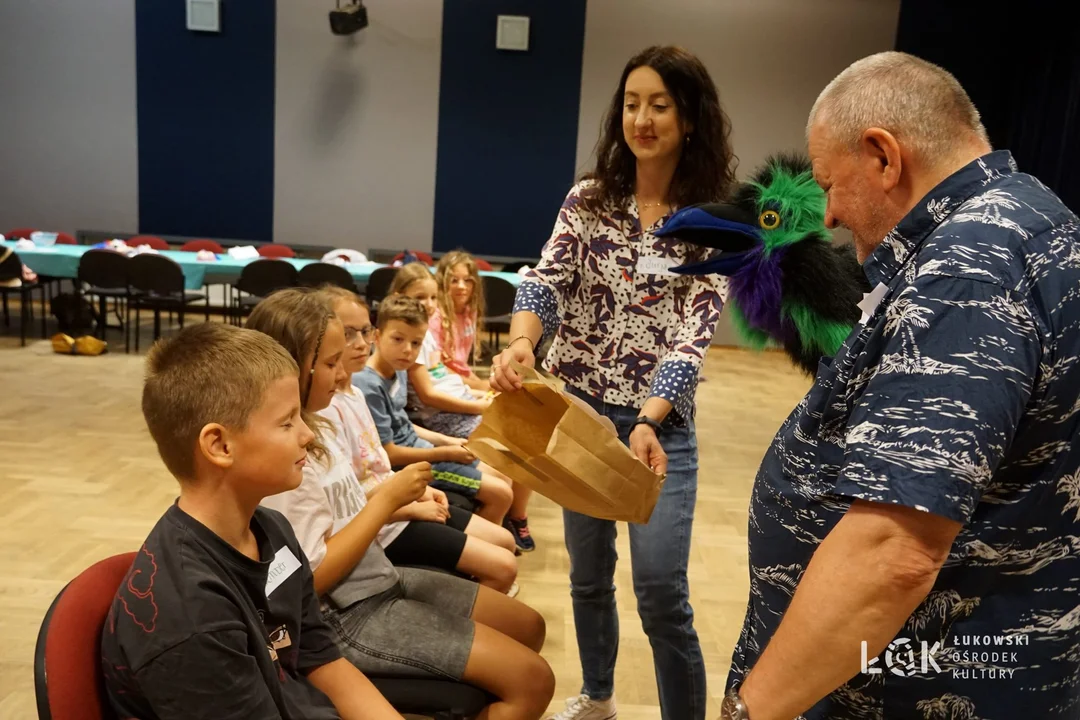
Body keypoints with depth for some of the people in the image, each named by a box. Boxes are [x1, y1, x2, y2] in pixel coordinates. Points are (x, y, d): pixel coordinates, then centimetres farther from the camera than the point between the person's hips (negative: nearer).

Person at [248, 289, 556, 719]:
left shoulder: (315, 430, 5)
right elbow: (313, 577, -24)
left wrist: (402, 501, -4)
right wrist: (387, 500, -21)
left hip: (383, 579, 9)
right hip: (348, 616, -9)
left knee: (529, 627, 15)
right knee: (531, 679, -10)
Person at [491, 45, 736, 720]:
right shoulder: (588, 199, 1)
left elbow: (695, 330, -16)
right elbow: (546, 279, -12)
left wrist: (649, 421, -31)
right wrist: (521, 341, -35)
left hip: (661, 421, -3)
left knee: (662, 592, -9)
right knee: (588, 572, 18)